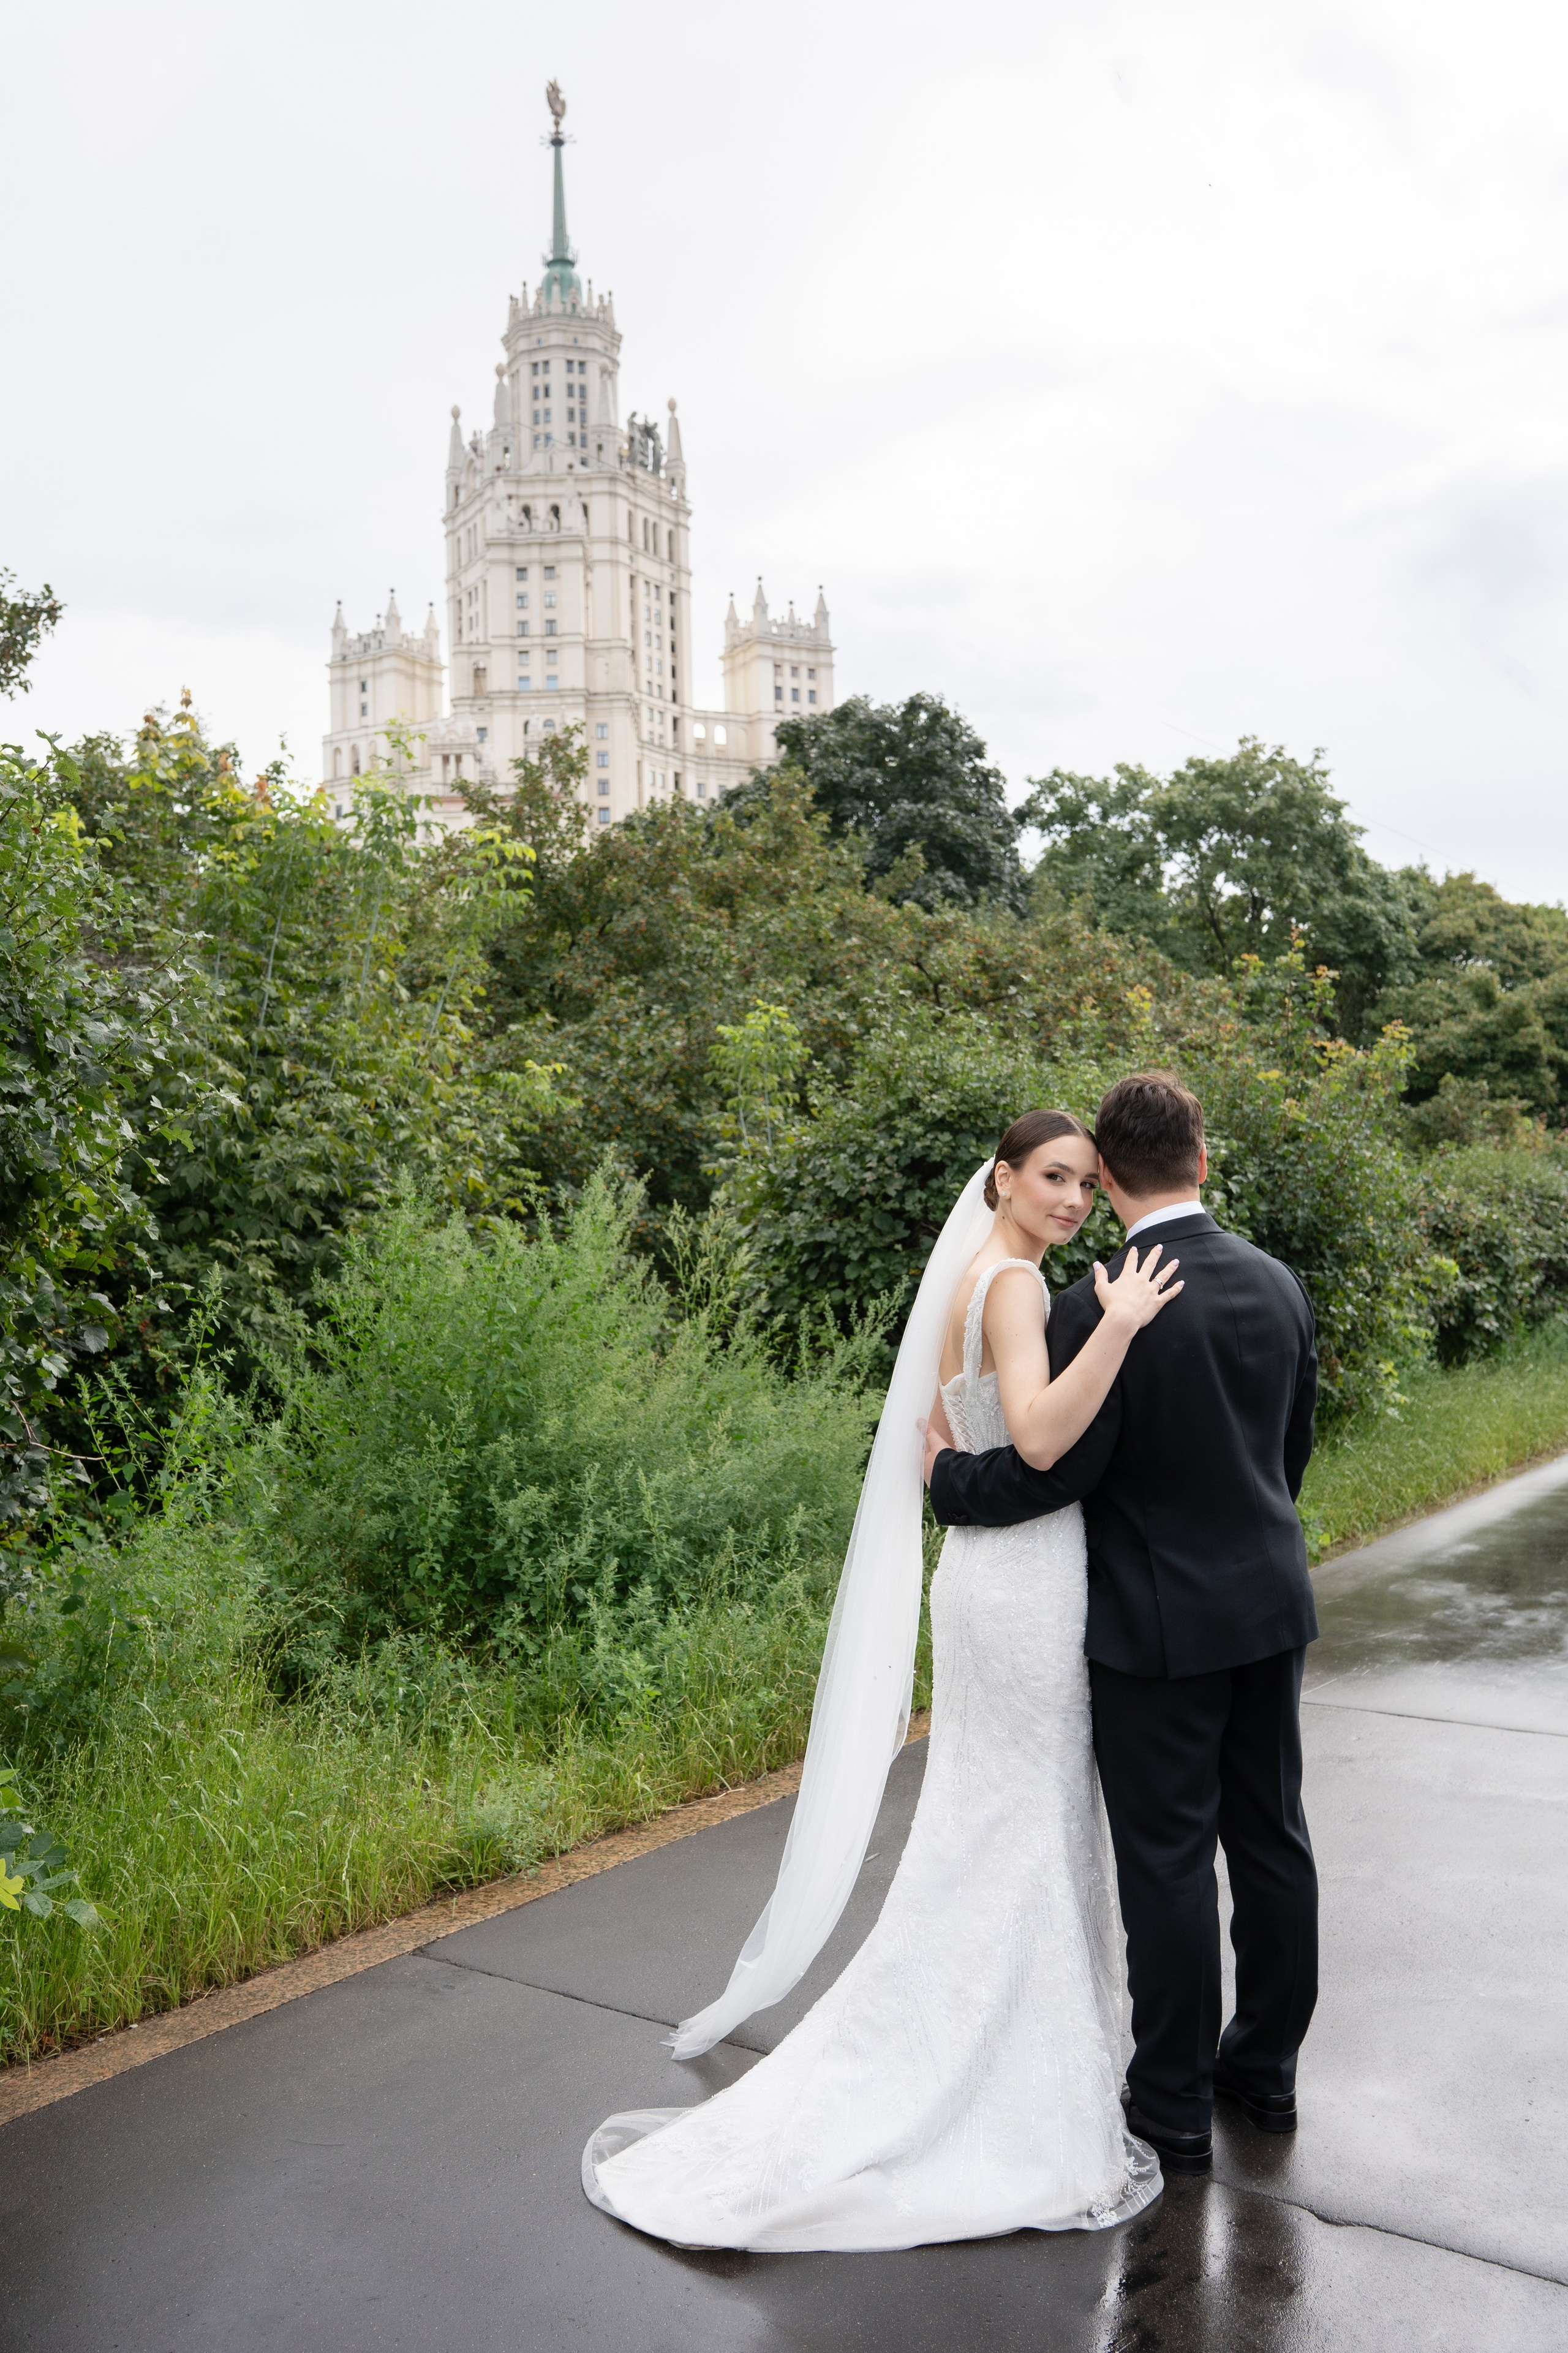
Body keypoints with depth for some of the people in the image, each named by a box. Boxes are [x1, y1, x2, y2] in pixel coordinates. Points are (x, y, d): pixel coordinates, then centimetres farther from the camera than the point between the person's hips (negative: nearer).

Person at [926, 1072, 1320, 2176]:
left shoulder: (1098, 1308, -21)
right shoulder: (1280, 1285, 0)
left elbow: (1057, 1469, -20)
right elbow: (1294, 1443, 10)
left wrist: (947, 1472, -3)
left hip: (1160, 1625, -6)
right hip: (1272, 1601, 7)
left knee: (1168, 1860, 6)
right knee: (1271, 1837, 17)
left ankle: (1174, 2106, 20)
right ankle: (1267, 2065, 34)